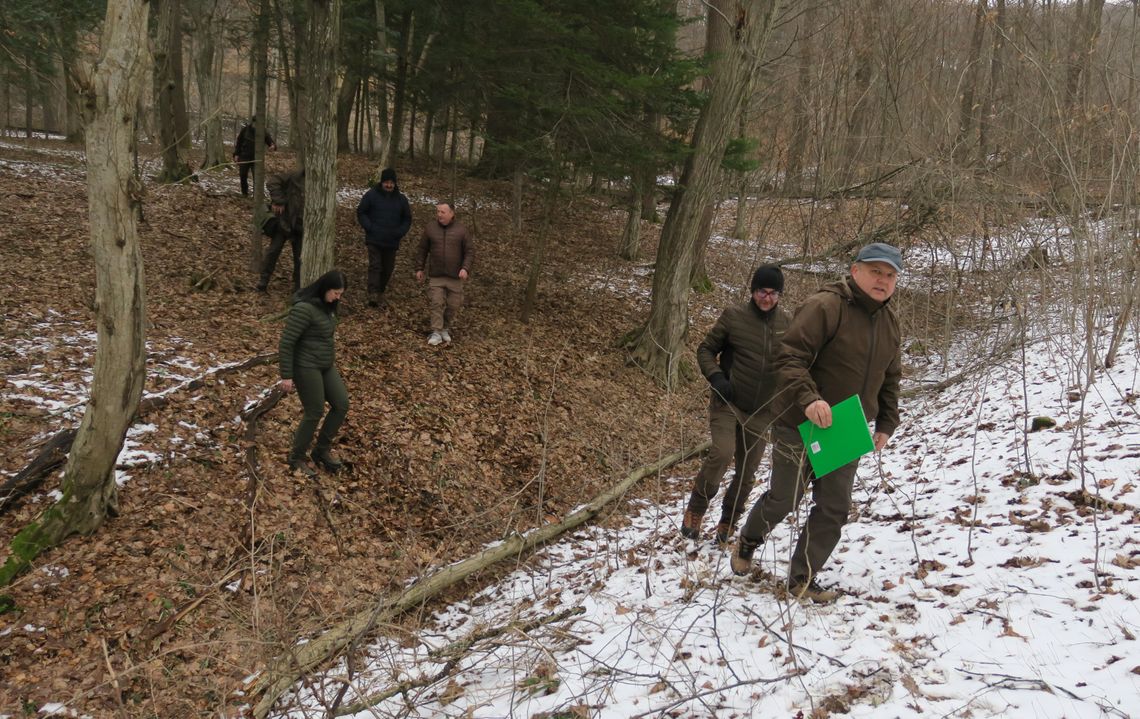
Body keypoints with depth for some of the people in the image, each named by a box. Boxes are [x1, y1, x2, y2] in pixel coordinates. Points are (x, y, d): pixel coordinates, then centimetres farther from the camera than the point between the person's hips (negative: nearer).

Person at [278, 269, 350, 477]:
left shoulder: (326, 306, 4)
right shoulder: (304, 308, -22)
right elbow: (286, 343, -20)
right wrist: (286, 376, -18)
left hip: (326, 366, 9)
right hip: (306, 367, -9)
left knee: (341, 405, 7)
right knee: (314, 413, 0)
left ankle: (322, 450, 24)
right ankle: (297, 458, 19)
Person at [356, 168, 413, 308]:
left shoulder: (401, 199, 8)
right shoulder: (371, 195, -1)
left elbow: (407, 219, 15)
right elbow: (361, 212, 3)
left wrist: (399, 232, -1)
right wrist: (370, 228, -9)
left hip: (392, 242, 4)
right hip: (374, 240, -4)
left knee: (388, 269, 8)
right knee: (375, 266, -15)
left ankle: (380, 293, 23)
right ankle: (373, 295, -22)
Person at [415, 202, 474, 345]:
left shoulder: (461, 230, -3)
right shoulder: (430, 228, 1)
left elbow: (470, 251, -1)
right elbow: (422, 250, 9)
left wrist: (465, 268, -15)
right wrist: (419, 269, 8)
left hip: (455, 276, 0)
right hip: (436, 276, 0)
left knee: (453, 305, 4)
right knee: (437, 303, -6)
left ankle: (446, 329, 25)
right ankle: (436, 333, 1)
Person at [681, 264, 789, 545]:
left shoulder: (786, 324, 1)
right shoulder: (734, 316, -8)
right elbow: (706, 350, 0)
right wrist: (716, 377, -17)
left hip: (761, 411, 4)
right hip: (727, 403, -4)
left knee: (747, 472, 8)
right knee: (723, 453, -24)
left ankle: (727, 523, 29)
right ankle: (695, 510, -3)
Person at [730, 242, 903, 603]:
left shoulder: (889, 322, 9)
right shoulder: (824, 307, -18)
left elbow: (889, 379, 20)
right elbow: (789, 358, -24)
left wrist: (886, 424, 13)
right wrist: (808, 399, -36)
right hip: (800, 426, -6)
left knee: (834, 509, 6)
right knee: (784, 499, 8)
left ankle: (802, 579, 20)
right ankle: (748, 541, 38)